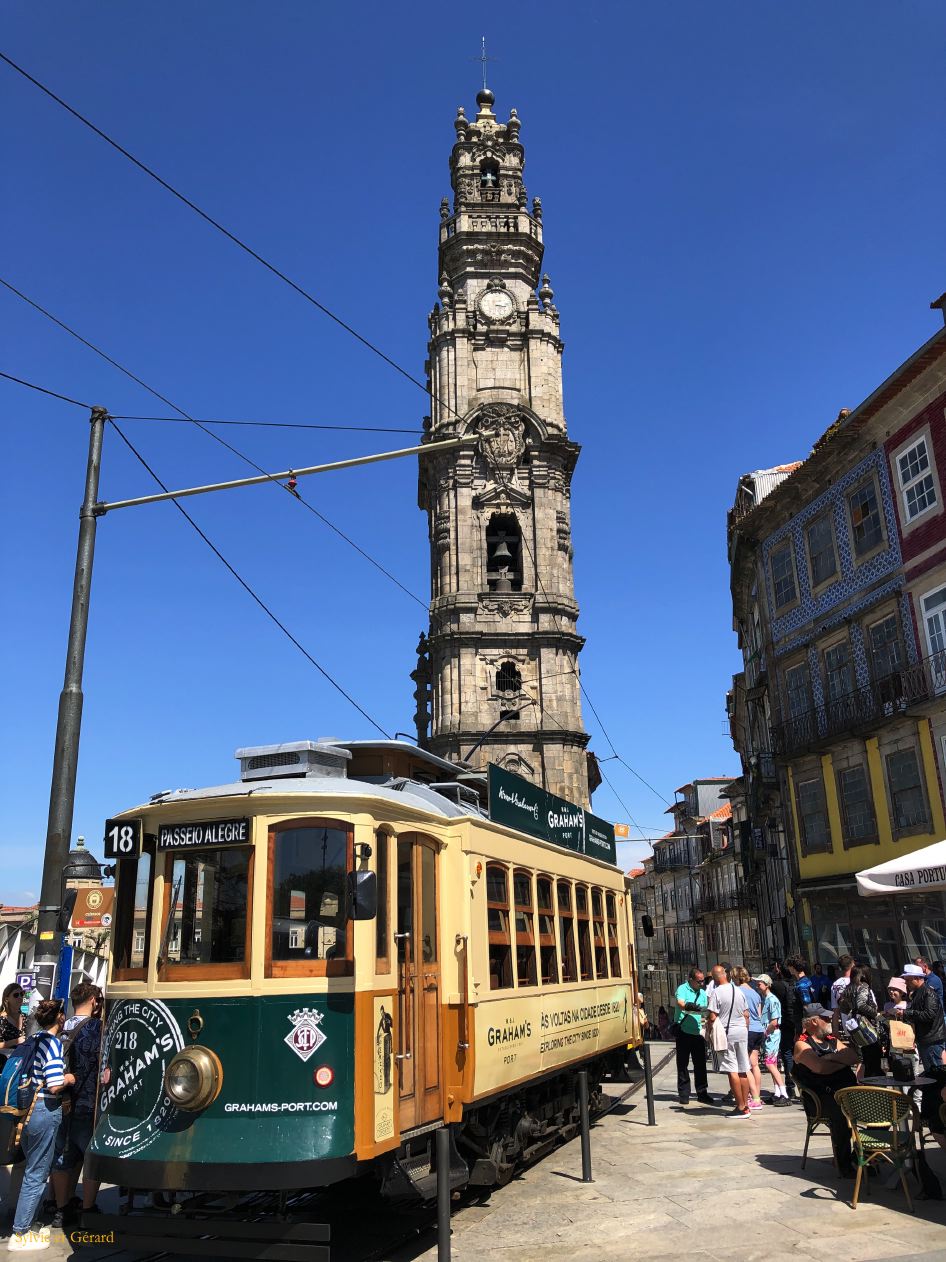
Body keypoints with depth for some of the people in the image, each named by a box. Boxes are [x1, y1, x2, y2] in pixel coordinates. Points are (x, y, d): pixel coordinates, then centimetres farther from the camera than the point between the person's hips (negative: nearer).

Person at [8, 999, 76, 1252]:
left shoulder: (34, 1040, 7)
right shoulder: (52, 1043, -17)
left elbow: (25, 1076, 15)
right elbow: (55, 1086, -23)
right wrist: (68, 1079, -3)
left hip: (28, 1110, 8)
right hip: (45, 1112, -8)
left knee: (33, 1170, 21)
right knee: (36, 1174, 4)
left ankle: (26, 1223, 30)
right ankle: (20, 1235, 11)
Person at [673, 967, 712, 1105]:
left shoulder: (702, 993, 13)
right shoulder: (682, 989, -8)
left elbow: (704, 1012, 18)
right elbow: (680, 1003, -25)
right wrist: (691, 1007, -42)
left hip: (698, 1033, 5)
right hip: (684, 1032, -5)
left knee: (700, 1064, 8)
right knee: (683, 1064, 3)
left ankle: (702, 1093, 18)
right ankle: (684, 1094, 11)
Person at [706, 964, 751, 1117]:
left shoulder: (717, 992, -12)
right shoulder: (738, 990, 7)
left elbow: (712, 1017, -16)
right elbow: (746, 1015, 12)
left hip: (727, 1033, -6)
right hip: (742, 1031, 6)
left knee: (733, 1072, -2)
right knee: (743, 1071, 12)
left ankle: (741, 1107, 0)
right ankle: (745, 1105, 18)